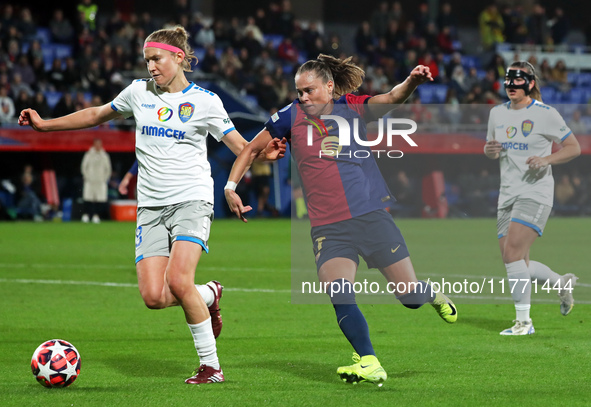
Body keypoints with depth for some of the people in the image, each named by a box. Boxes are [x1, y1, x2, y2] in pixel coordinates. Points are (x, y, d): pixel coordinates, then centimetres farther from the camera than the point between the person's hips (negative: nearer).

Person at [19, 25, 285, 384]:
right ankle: (209, 295, 21)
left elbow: (240, 145, 2)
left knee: (178, 280, -25)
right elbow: (97, 115, 24)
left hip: (191, 200, -4)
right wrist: (45, 124, 21)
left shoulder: (204, 101, 0)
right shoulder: (139, 92, 10)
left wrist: (263, 154, -21)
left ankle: (211, 365, -11)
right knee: (154, 296, -12)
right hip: (151, 206, 4)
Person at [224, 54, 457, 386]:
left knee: (411, 296, 2)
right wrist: (231, 186, 2)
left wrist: (412, 82, -31)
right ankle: (369, 364, -23)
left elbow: (392, 98, -10)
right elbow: (252, 149, 14)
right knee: (337, 290, -26)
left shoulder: (350, 107, 4)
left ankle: (432, 294, 38)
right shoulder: (291, 116, 5)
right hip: (329, 228, 0)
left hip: (372, 215, 0)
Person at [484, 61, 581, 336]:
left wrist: (547, 159, -20)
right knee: (515, 262, 5)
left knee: (512, 252, -21)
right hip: (508, 194, 7)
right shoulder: (497, 113, 11)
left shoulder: (545, 114, -6)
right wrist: (490, 151, -2)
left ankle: (523, 320, -15)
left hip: (535, 192, -7)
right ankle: (562, 283, 31)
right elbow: (490, 150, 23)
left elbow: (574, 148, -4)